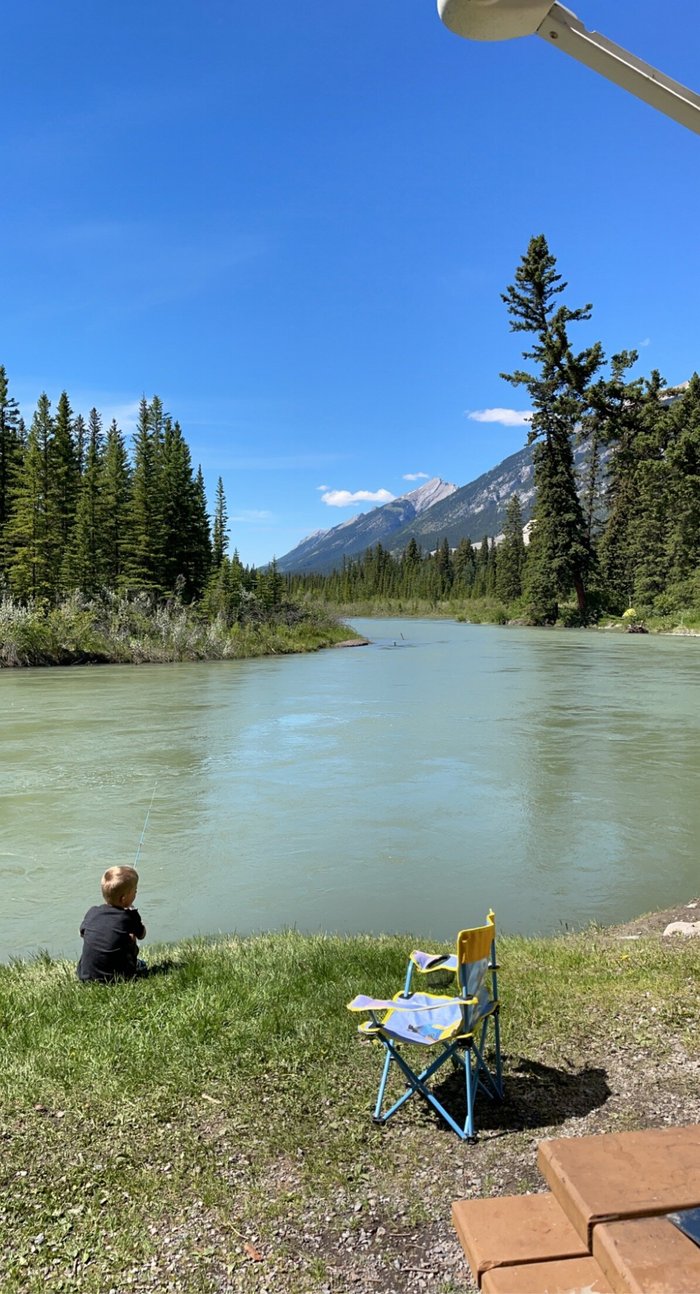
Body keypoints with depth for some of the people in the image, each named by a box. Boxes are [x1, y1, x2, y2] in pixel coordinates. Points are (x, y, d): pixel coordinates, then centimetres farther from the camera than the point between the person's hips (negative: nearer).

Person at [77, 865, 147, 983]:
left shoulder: (92, 913, 2)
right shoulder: (130, 916, -8)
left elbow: (82, 932, 21)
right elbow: (142, 935, 11)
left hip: (85, 976, 1)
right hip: (115, 976, -1)